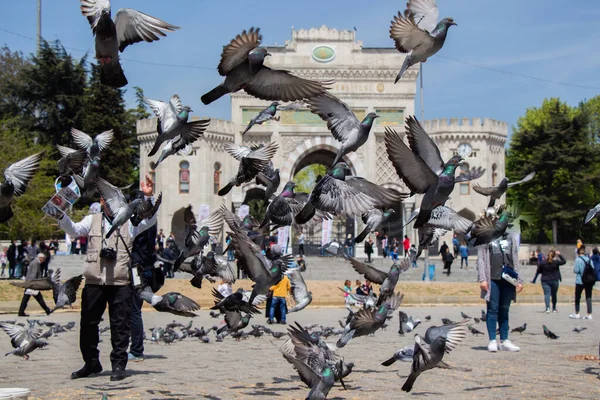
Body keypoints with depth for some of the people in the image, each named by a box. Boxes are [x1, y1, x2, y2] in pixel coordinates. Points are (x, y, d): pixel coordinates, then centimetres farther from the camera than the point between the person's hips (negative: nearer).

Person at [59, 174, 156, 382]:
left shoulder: (129, 222, 10)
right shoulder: (92, 220, 13)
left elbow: (150, 220, -4)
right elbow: (73, 229, 1)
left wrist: (148, 197, -17)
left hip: (120, 283, -2)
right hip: (94, 281, 2)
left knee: (120, 325, -1)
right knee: (88, 323, 9)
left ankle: (118, 365, 8)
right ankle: (91, 363, 24)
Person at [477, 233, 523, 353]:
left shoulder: (511, 236, 15)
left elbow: (515, 259, 16)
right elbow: (481, 258, -1)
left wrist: (518, 280, 10)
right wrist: (482, 279, -10)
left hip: (508, 279, 3)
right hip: (493, 279, -3)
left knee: (504, 310, 6)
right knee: (493, 309, -2)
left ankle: (504, 341, 10)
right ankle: (492, 341, 1)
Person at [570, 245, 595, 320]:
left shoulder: (578, 259, -10)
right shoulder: (589, 259, 5)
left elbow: (576, 270, -12)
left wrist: (574, 269, 9)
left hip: (580, 281, -4)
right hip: (589, 281, 4)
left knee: (577, 297, 9)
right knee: (588, 297, 5)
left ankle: (577, 314, 15)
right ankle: (589, 314, 2)